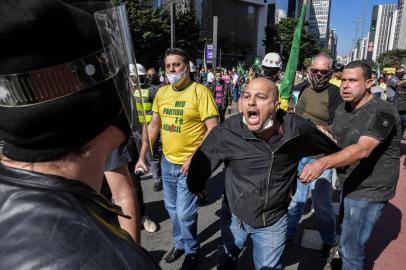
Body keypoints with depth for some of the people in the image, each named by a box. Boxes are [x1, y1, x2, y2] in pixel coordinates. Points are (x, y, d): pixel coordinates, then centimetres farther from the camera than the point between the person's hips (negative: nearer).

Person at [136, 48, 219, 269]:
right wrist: (142, 155, 9)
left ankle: (191, 252, 30)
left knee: (185, 213, 2)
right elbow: (154, 125, 12)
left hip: (190, 164, -6)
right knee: (172, 208, 20)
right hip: (167, 161, 6)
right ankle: (180, 243, 44)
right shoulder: (162, 92, 5)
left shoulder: (200, 91, -14)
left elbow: (213, 129, -16)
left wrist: (195, 158, -21)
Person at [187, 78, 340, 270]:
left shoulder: (298, 129, -19)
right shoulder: (226, 131, -25)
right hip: (234, 216, 1)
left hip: (273, 221, 0)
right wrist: (195, 188, 4)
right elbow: (201, 162, -10)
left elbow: (331, 148, 2)